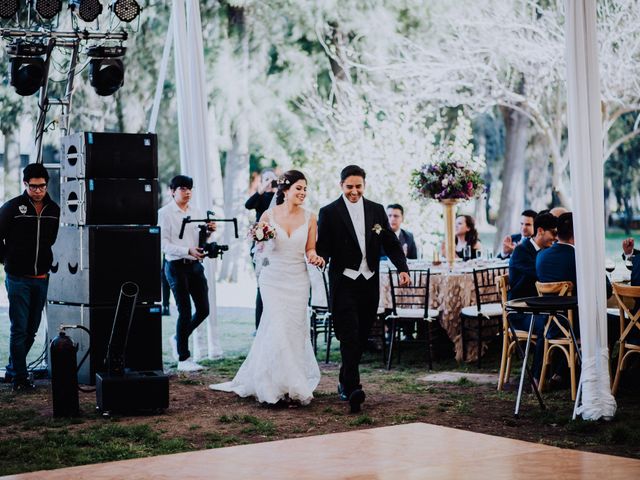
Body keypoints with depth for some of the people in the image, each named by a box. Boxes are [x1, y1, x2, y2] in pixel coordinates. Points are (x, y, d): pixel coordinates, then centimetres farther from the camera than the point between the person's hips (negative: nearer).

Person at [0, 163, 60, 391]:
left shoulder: (54, 210, 4)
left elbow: (58, 240, 18)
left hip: (42, 279, 4)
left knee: (31, 329, 12)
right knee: (19, 329, -4)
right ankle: (19, 377, 2)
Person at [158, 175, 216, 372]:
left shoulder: (196, 212, 12)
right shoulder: (165, 213, -5)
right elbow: (164, 244, -12)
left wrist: (209, 231, -5)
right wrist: (188, 251, -24)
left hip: (195, 265, 6)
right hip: (176, 266, -6)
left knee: (203, 309, 5)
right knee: (185, 311, -4)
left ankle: (178, 339, 29)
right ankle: (183, 359, 6)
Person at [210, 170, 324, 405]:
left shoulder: (309, 218, 2)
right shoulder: (269, 215, -2)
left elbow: (310, 249, 7)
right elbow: (260, 249, 7)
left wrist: (315, 258, -14)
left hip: (298, 280, 2)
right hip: (273, 278, -2)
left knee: (294, 330, 3)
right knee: (279, 330, -10)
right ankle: (292, 387, -1)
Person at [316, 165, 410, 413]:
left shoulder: (377, 210, 10)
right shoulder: (329, 212, 0)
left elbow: (391, 243, 8)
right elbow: (323, 247, -2)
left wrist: (402, 268, -6)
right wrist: (320, 259, -24)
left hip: (369, 282, 4)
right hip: (343, 283, -4)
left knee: (362, 337, 10)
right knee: (349, 336, -13)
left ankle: (345, 381, 26)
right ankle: (353, 388, -19)